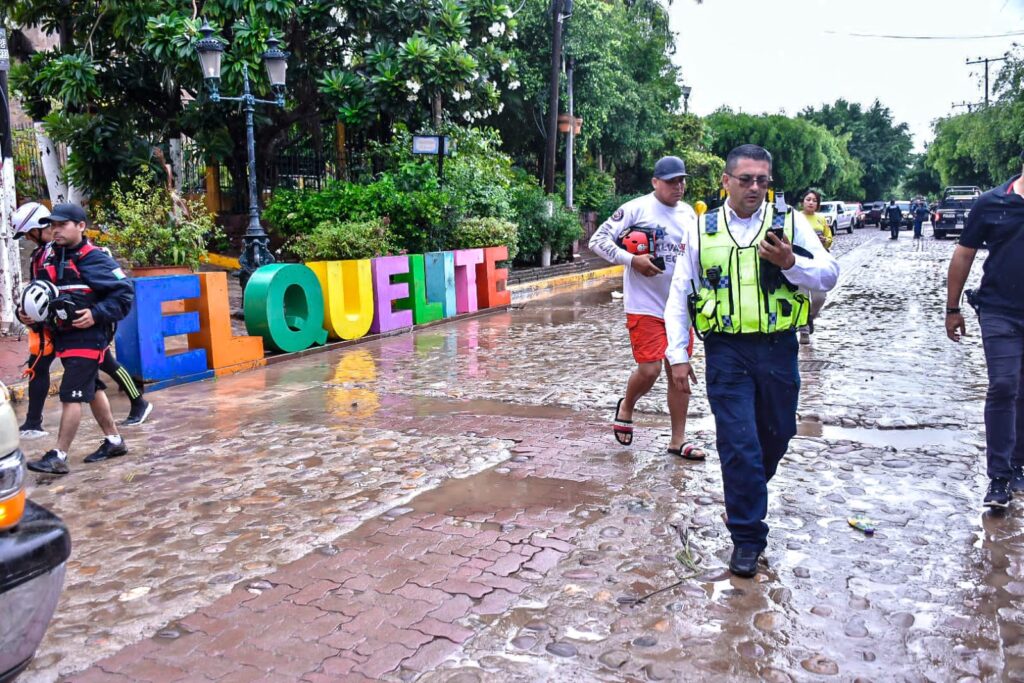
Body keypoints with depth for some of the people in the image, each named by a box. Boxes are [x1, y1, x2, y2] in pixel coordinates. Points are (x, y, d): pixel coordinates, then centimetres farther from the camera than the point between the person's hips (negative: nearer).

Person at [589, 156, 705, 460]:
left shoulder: (689, 214, 11)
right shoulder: (636, 208, -8)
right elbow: (598, 240, -11)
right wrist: (631, 259, -21)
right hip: (645, 306, -6)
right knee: (649, 370, -10)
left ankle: (678, 440, 18)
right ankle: (626, 408, 23)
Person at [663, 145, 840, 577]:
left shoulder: (789, 224, 4)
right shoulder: (703, 231, 4)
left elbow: (829, 277, 0)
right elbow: (680, 295, 6)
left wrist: (790, 262, -20)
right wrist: (677, 354, 1)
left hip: (778, 348, 2)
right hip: (726, 351, -1)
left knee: (777, 433, 15)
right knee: (738, 443, -3)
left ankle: (749, 490, 46)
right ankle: (747, 537, 11)